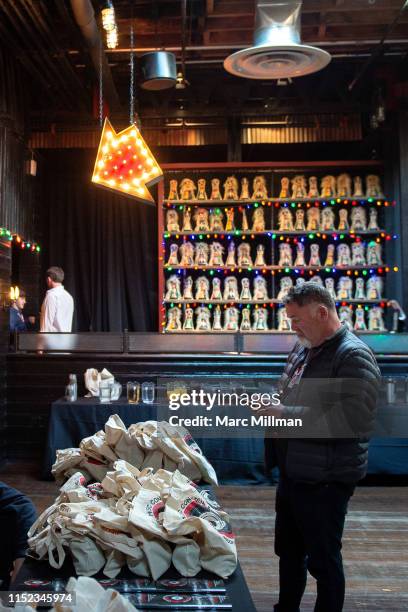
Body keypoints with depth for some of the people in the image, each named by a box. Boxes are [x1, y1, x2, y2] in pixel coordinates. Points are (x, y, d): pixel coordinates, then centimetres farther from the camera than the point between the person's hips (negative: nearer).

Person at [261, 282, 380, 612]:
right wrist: (274, 407, 1)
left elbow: (356, 417, -30)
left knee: (324, 559, 7)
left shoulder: (353, 355, -18)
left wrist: (286, 414, -27)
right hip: (293, 471, 9)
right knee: (289, 551, 22)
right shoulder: (304, 349, 9)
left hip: (325, 480, -9)